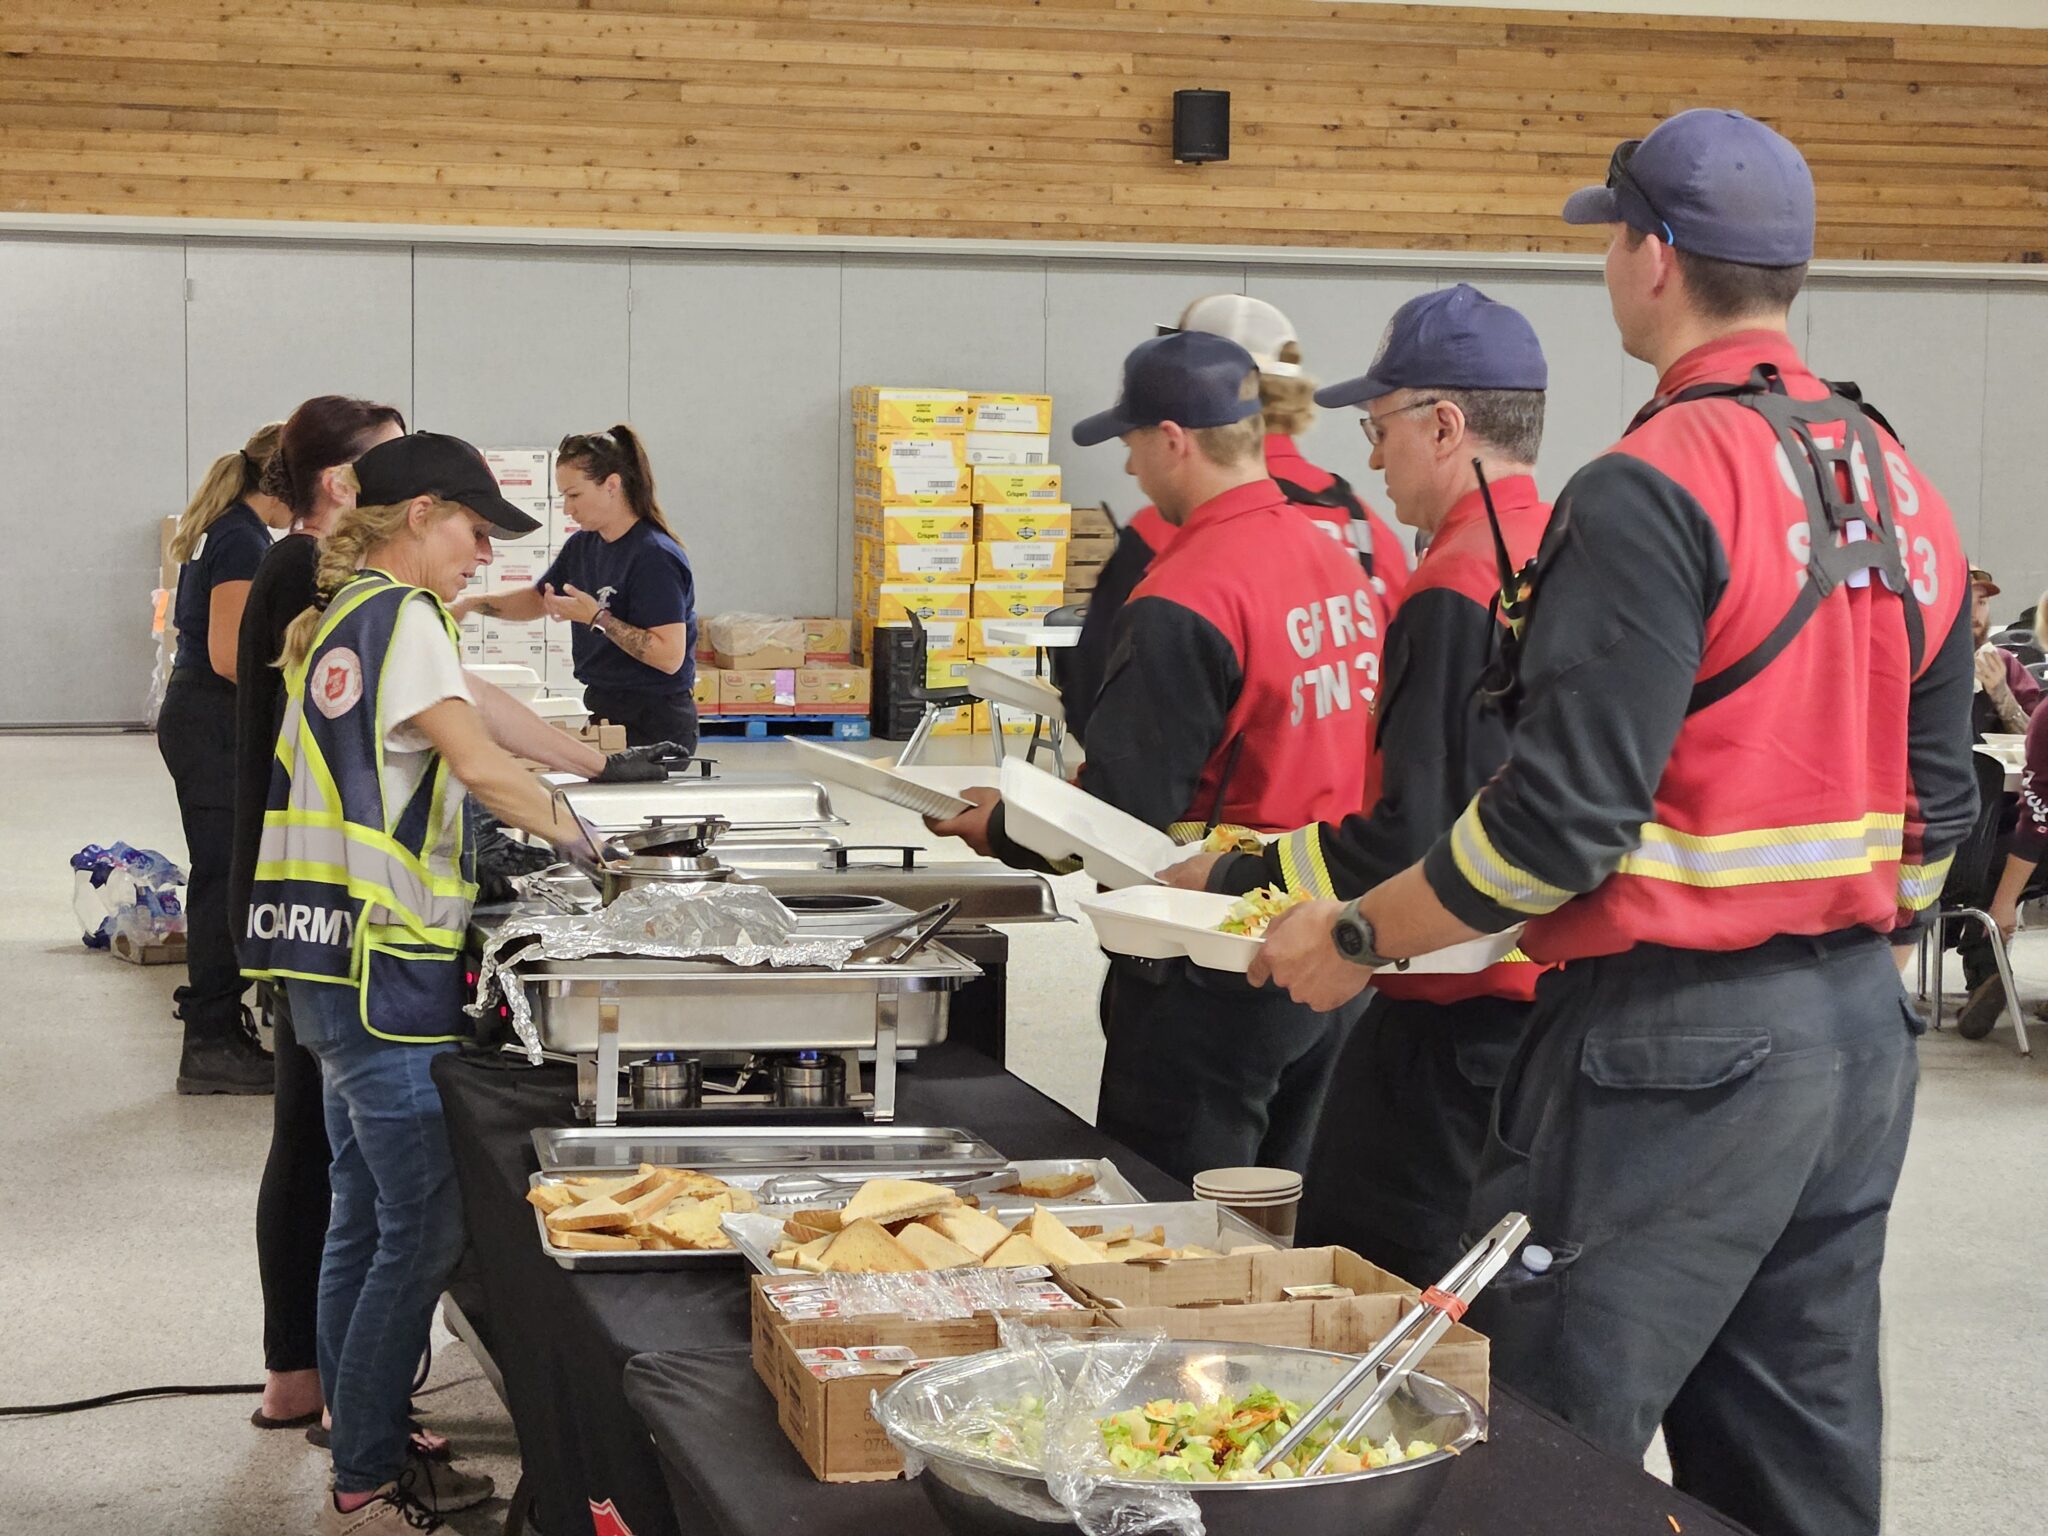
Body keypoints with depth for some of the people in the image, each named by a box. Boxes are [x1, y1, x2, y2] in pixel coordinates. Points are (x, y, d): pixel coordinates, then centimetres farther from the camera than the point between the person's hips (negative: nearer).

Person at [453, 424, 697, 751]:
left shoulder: (655, 556, -18)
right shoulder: (583, 545, 9)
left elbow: (670, 656, -23)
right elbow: (537, 599, 25)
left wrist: (598, 618, -21)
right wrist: (473, 604, 10)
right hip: (604, 711, 8)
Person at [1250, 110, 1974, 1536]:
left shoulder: (1651, 491, -16)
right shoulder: (1904, 488, 11)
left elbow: (1563, 813, -20)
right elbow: (1940, 802, 16)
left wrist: (1355, 938, -8)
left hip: (1671, 1043, -9)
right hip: (1861, 1036, 9)